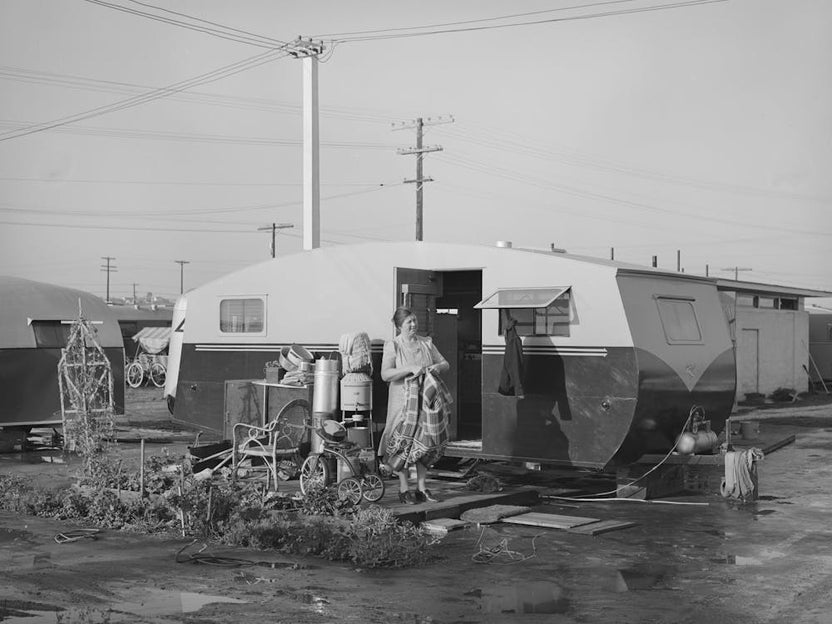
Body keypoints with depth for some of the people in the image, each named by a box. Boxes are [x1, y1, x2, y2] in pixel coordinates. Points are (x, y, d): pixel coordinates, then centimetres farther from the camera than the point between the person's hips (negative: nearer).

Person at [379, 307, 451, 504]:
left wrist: (437, 367, -8)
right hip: (403, 400, -4)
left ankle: (421, 488, 14)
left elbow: (445, 364, 15)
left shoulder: (426, 343, 10)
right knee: (404, 441, -4)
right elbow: (385, 374, -16)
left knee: (425, 442, 5)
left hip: (427, 399, 5)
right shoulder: (392, 346, -4)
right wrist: (410, 369, -24)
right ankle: (403, 489, 7)